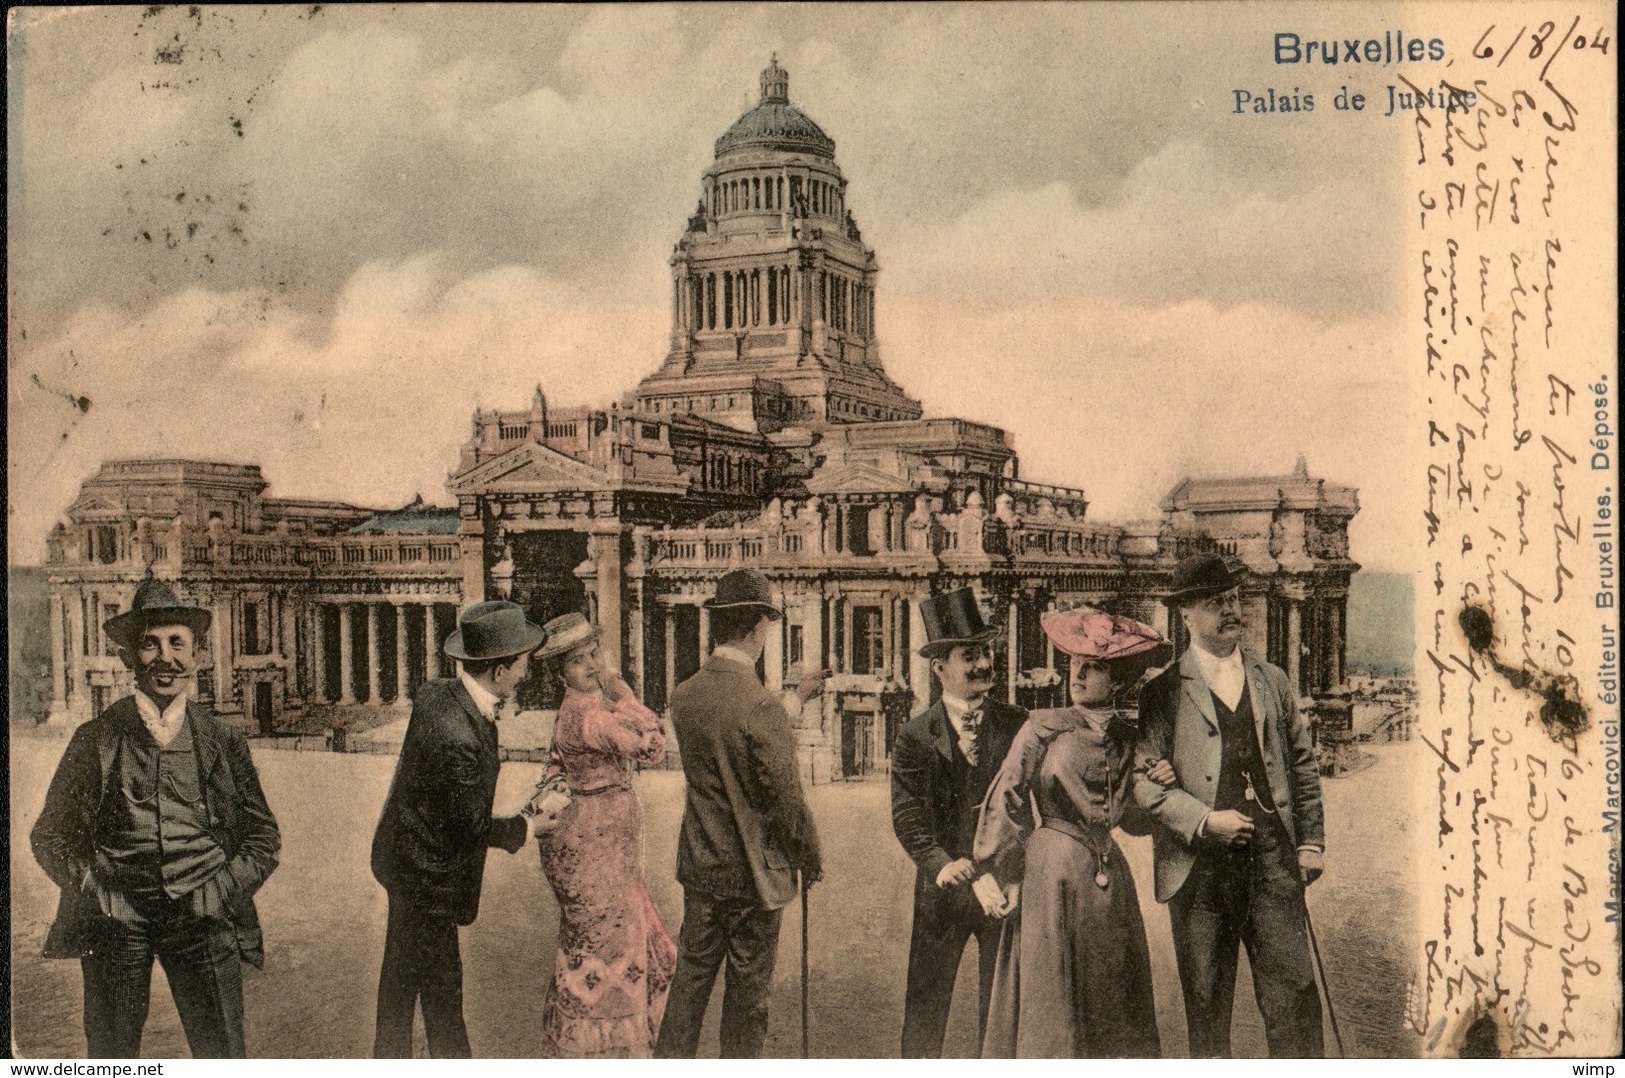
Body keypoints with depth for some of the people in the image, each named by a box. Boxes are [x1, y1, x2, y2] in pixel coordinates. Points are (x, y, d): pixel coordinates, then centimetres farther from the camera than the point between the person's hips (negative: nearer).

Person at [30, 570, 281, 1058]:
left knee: (222, 1059, -5)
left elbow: (263, 836, 14)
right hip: (115, 921, 0)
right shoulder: (97, 739, 6)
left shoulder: (223, 741, 9)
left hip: (202, 919, 0)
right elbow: (50, 834, 13)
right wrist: (96, 891, 0)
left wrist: (218, 893, 0)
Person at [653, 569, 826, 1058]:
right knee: (748, 986, 10)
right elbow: (786, 800, -18)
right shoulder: (761, 708, -23)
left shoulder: (684, 696, -2)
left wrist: (794, 698, 22)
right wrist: (810, 859, -3)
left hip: (698, 865, 6)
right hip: (752, 871, -6)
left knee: (691, 973, 17)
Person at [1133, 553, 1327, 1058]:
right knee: (1205, 999, 6)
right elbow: (1143, 779, -5)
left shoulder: (1272, 681, 13)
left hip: (1274, 862, 2)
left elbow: (1304, 765, 17)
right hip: (1199, 869, -2)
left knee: (1294, 990, -1)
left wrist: (1311, 842, 10)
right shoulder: (1163, 692, 1)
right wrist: (1203, 820, -14)